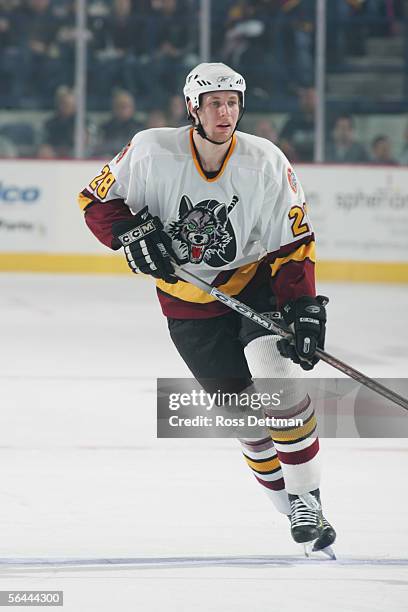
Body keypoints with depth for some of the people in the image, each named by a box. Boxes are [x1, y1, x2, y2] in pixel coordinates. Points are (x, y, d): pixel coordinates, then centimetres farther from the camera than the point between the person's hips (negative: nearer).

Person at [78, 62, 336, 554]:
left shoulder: (266, 163, -15)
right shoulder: (152, 152, -17)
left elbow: (293, 244, -11)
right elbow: (97, 198, -4)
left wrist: (302, 306, -22)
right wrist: (132, 232, -23)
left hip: (256, 283, -1)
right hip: (189, 302, 1)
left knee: (275, 375, -23)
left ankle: (306, 497, -12)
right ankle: (289, 506, 18)